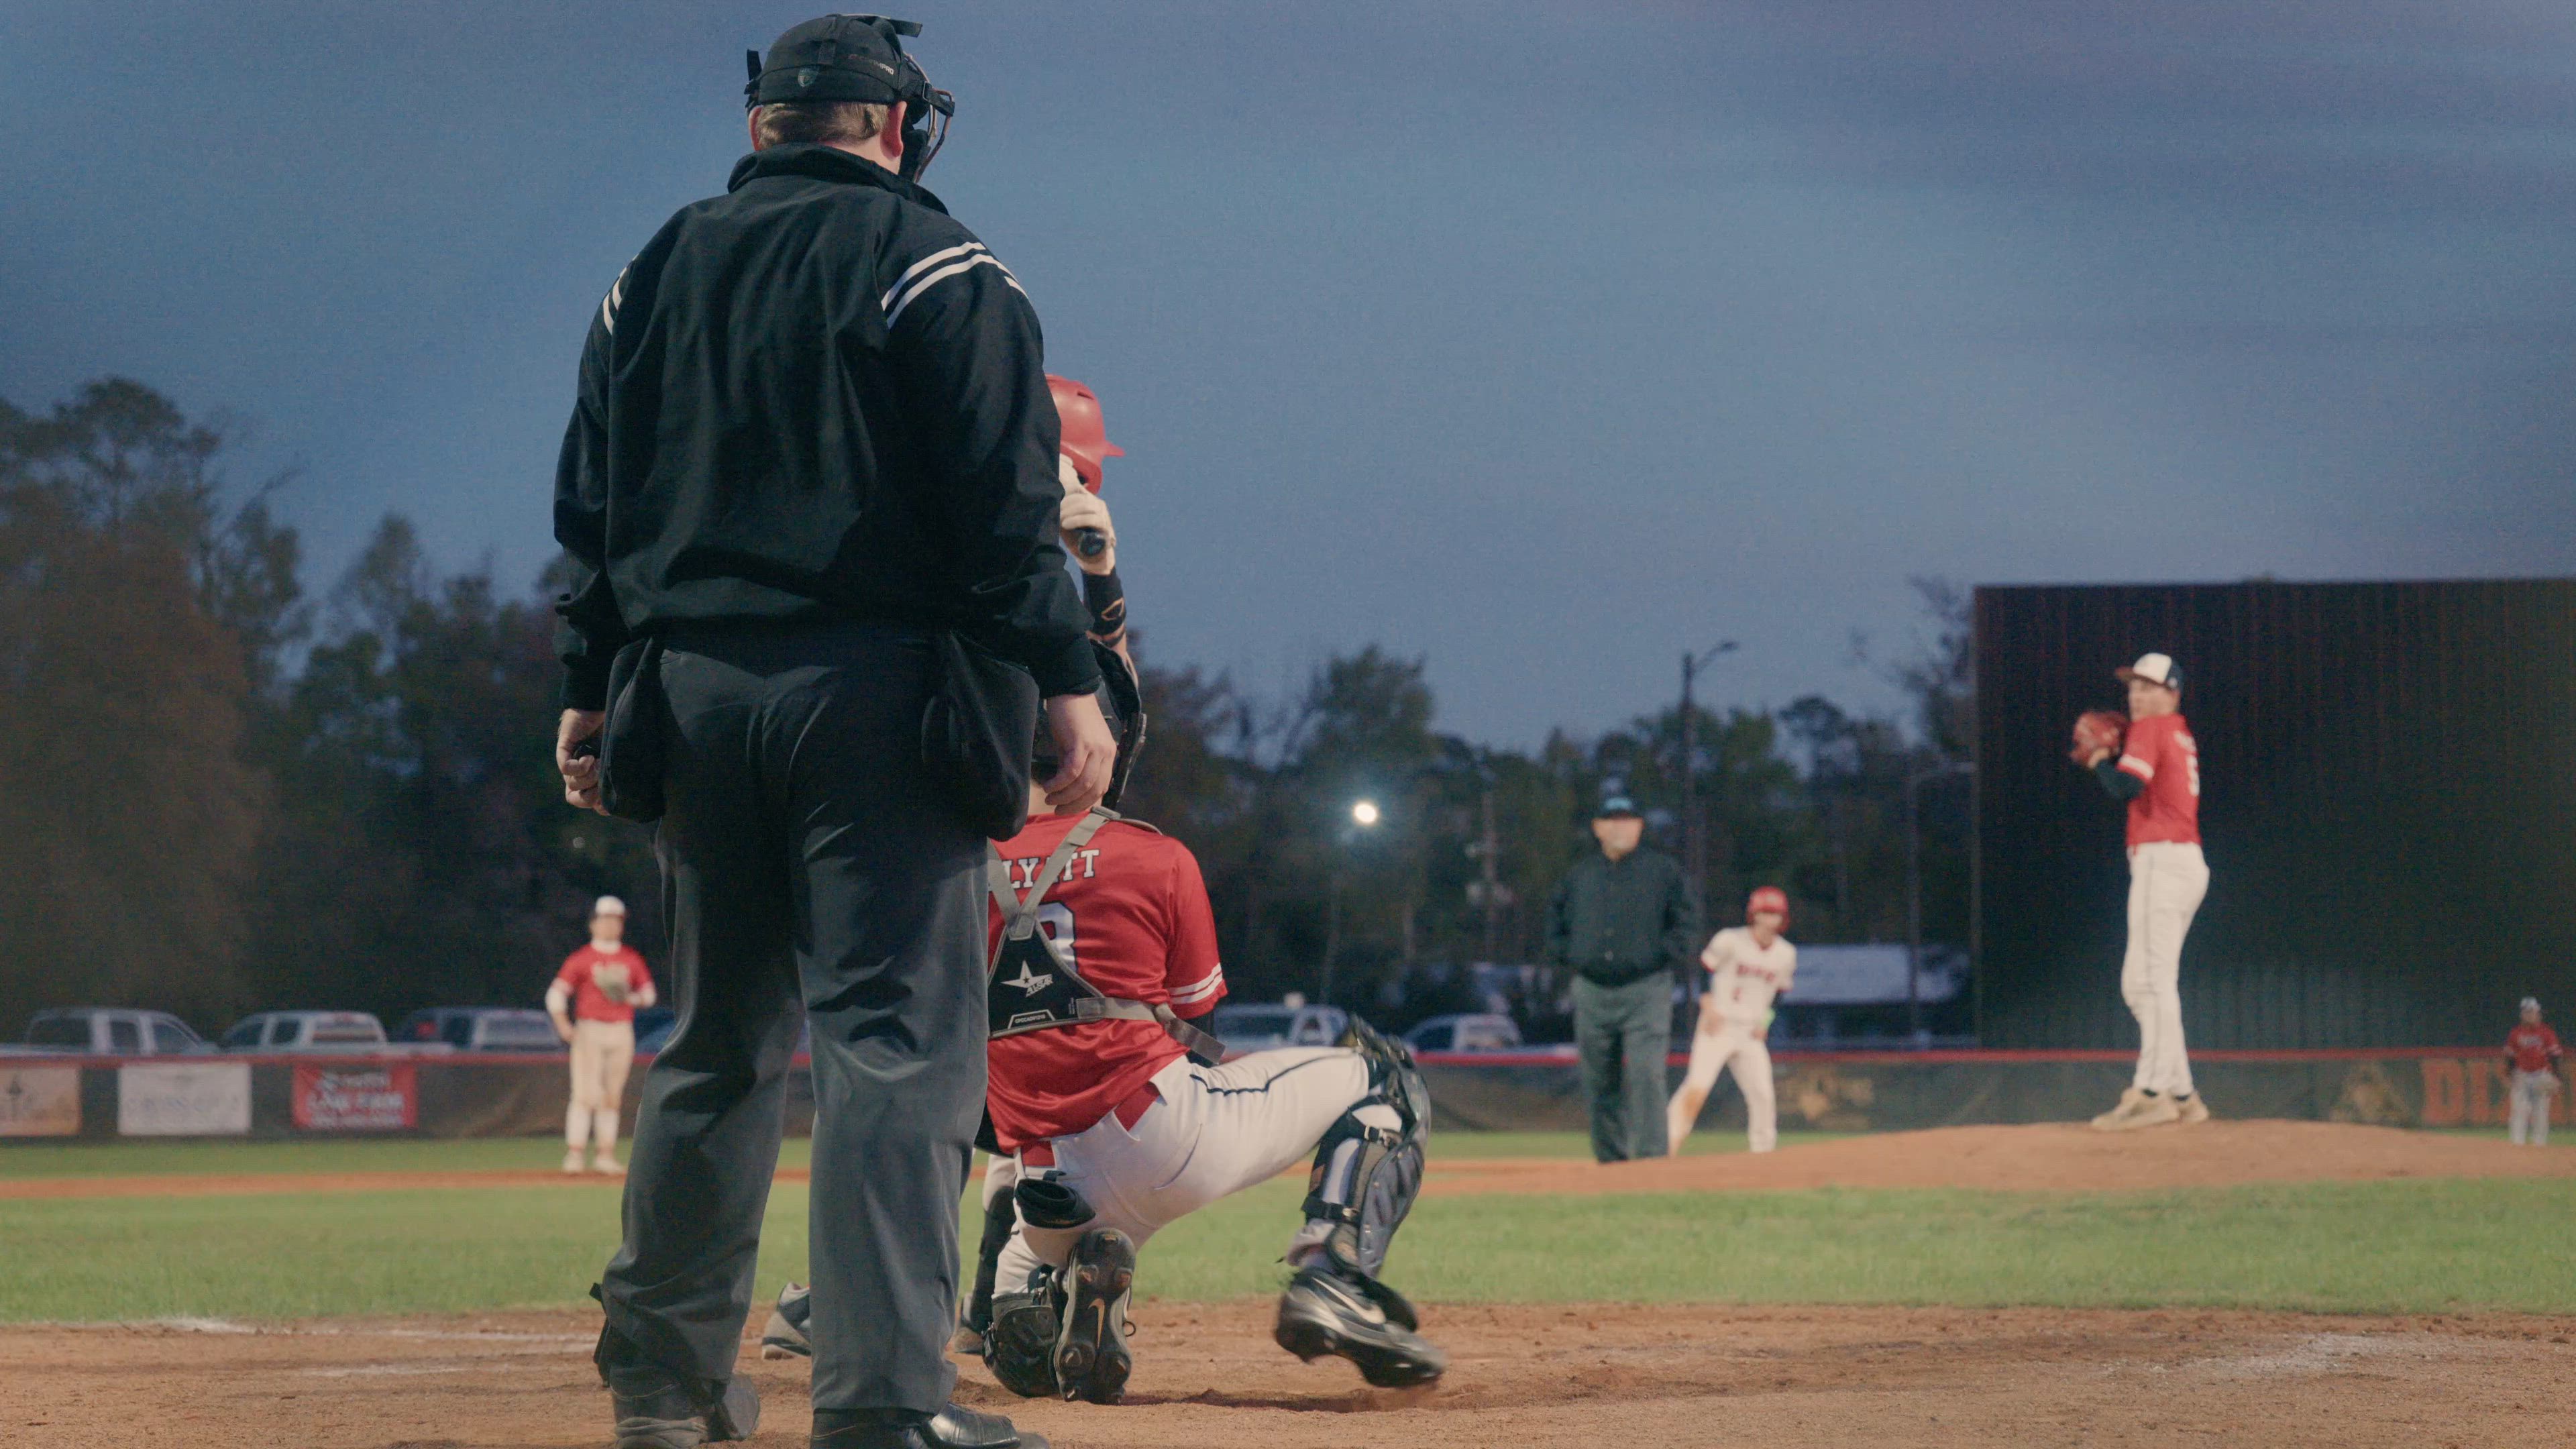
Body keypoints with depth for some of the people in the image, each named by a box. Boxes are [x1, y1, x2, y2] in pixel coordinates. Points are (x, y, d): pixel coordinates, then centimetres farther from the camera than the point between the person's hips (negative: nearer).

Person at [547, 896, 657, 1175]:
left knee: (612, 1097, 5)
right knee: (585, 1094, -12)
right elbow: (556, 993, -2)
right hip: (589, 1032, -4)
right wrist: (564, 1027, -15)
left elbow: (649, 995, 16)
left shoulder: (632, 959, 12)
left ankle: (605, 1155, 10)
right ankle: (574, 1153, -14)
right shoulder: (581, 959, 1)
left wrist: (629, 996, -6)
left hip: (622, 1033, 4)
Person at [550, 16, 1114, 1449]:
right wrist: (1066, 682, -10)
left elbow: (595, 505, 14)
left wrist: (591, 688, 16)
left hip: (693, 687, 6)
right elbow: (1005, 498, -10)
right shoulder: (931, 261, -2)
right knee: (899, 1035, -9)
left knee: (716, 1038, 16)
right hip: (869, 686, -6)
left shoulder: (656, 273, 14)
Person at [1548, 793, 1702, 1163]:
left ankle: (1651, 1156, -15)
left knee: (1646, 1076, -14)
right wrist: (1567, 956, 6)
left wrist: (1660, 954, -9)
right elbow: (1555, 921, 21)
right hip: (1592, 991, 4)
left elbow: (1687, 925, 2)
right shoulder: (1580, 873, 11)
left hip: (1646, 992, -4)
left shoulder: (1663, 870, 2)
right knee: (1600, 1083, 7)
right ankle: (1610, 1158, 16)